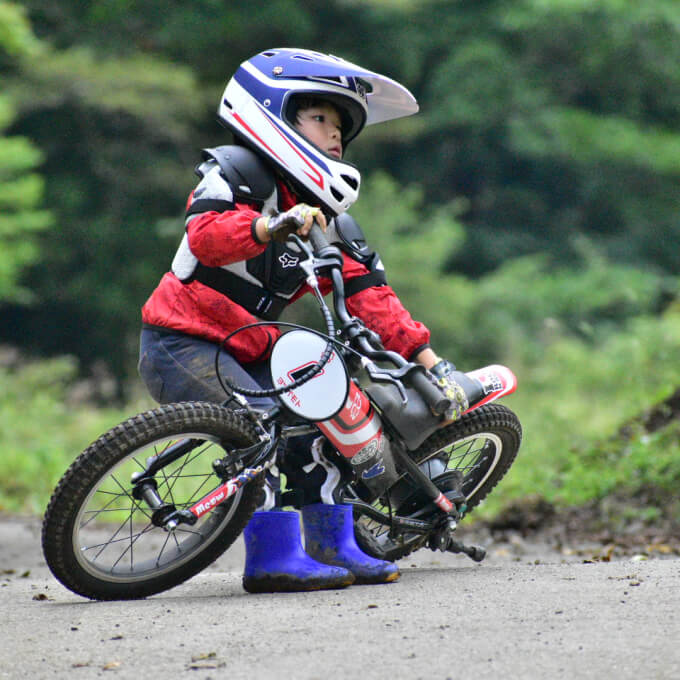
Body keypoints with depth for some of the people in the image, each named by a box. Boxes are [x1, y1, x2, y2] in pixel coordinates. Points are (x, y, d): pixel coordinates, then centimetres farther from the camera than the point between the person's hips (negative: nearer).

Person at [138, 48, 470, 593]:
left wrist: (431, 361, -5)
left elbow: (369, 294, 5)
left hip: (246, 351, 8)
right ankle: (273, 557, -23)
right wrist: (275, 226, -49)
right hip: (182, 342, -8)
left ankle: (333, 548, 8)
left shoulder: (328, 218, 11)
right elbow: (204, 233, -31)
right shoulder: (237, 169, -11)